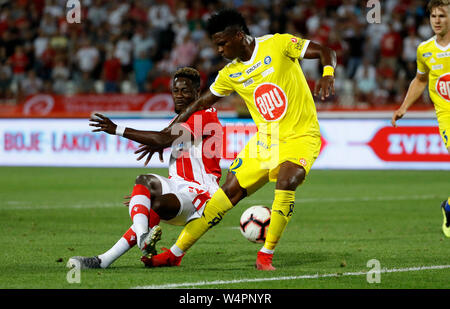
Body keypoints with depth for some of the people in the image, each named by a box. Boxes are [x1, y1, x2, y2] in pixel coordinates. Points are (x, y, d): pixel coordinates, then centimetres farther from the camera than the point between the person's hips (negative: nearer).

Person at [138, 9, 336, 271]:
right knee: (230, 191, -2)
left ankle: (266, 255, -17)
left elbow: (326, 52, -8)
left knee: (286, 181, -32)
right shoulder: (230, 74, 5)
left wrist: (328, 76, -30)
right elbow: (201, 104, 15)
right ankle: (176, 253, 4)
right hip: (265, 139, 5)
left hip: (300, 136, -5)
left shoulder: (278, 44, -10)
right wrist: (166, 135, 15)